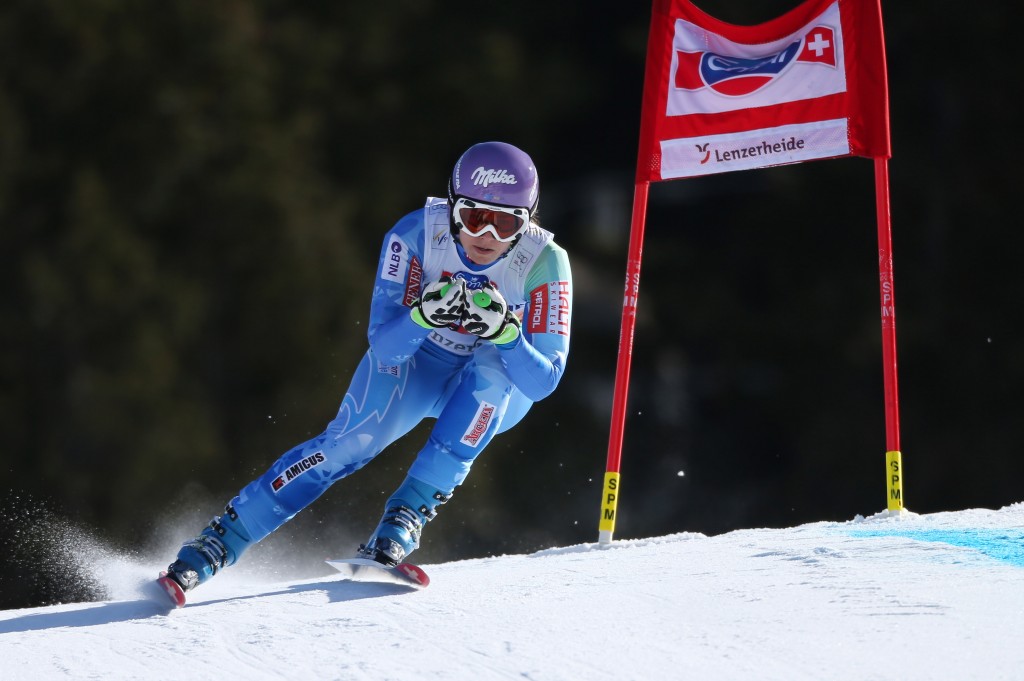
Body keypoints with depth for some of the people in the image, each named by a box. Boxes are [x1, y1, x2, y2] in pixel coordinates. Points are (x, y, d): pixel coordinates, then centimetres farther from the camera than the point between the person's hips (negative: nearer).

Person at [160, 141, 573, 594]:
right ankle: (215, 545, -21)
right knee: (352, 442, -26)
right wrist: (423, 315, -49)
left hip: (498, 391, 0)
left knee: (489, 366, -35)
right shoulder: (416, 234, -27)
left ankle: (404, 522, -33)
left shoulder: (544, 262, -27)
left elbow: (543, 381, -29)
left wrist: (505, 332, -49)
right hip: (415, 360, 0)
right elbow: (383, 344, -28)